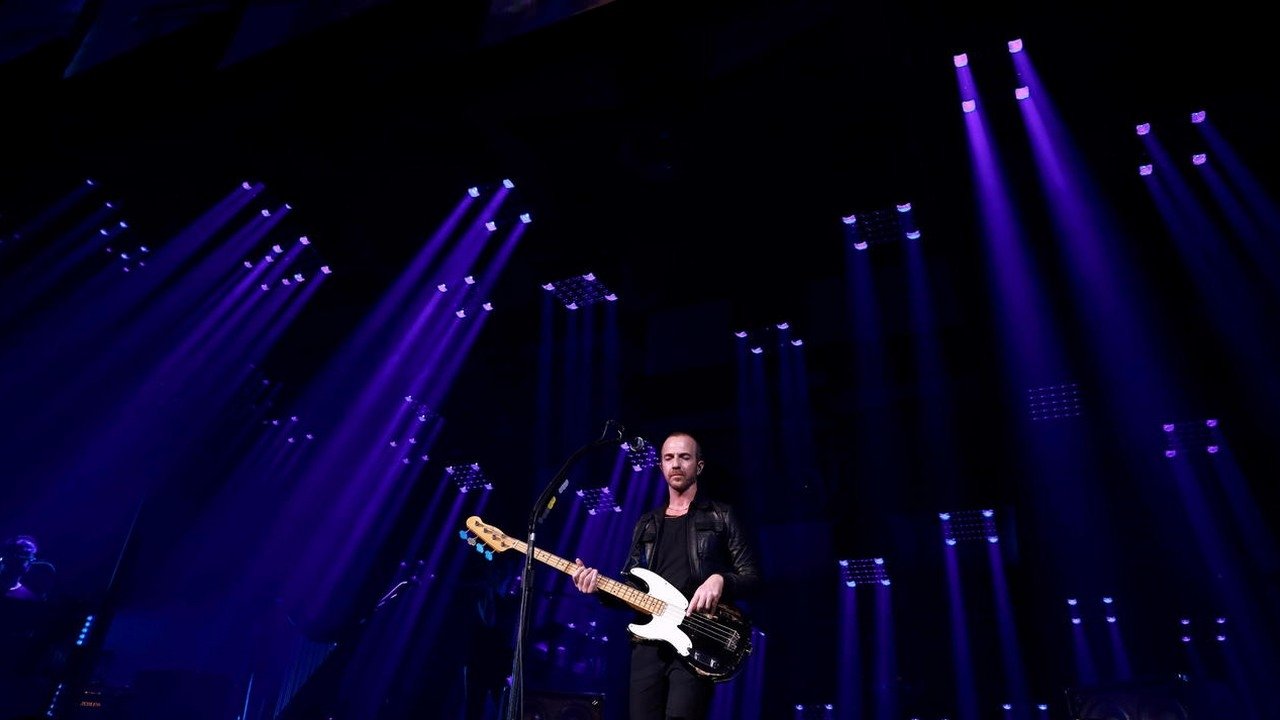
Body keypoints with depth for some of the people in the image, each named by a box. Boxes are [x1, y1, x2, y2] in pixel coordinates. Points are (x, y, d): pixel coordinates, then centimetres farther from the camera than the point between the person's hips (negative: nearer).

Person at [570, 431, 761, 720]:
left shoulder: (721, 516, 6)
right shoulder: (646, 524, 17)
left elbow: (752, 576, 2)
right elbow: (630, 586, 17)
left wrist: (720, 580, -17)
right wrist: (601, 586, -2)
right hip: (648, 643, 4)